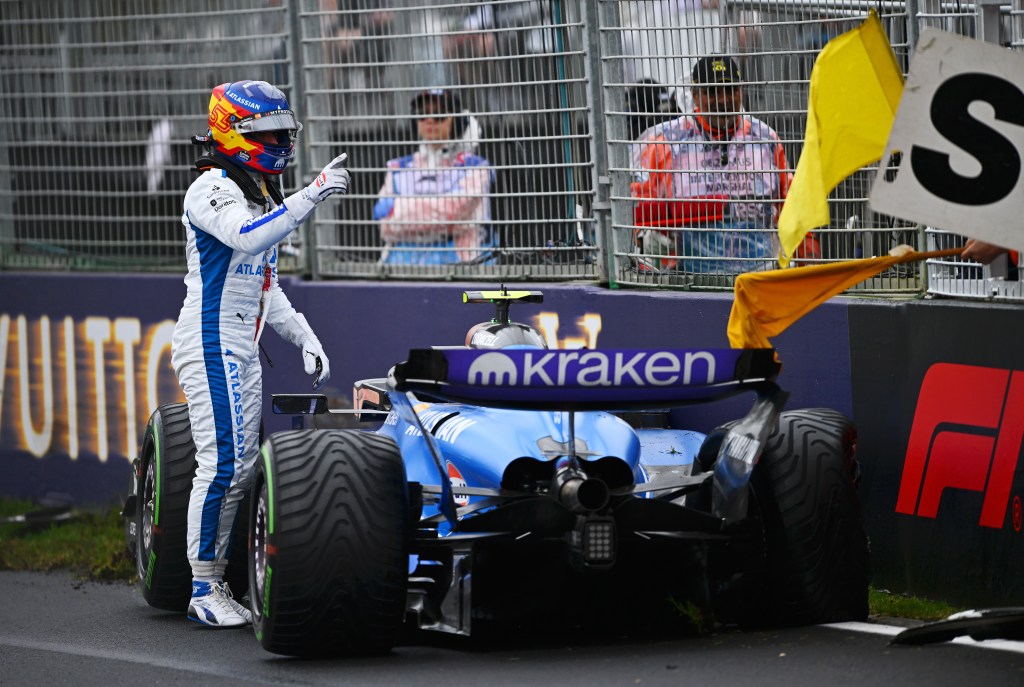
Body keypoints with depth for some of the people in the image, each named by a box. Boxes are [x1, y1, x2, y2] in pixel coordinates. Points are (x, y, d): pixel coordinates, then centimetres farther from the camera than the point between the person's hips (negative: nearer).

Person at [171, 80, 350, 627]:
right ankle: (203, 590, -8)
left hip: (242, 353, 10)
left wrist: (307, 341, 19)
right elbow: (248, 237, -32)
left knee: (240, 468, 8)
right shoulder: (212, 190, -11)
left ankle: (215, 582, 12)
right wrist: (311, 196, -33)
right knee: (222, 464, -13)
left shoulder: (260, 196, 20)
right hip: (211, 346, -10)